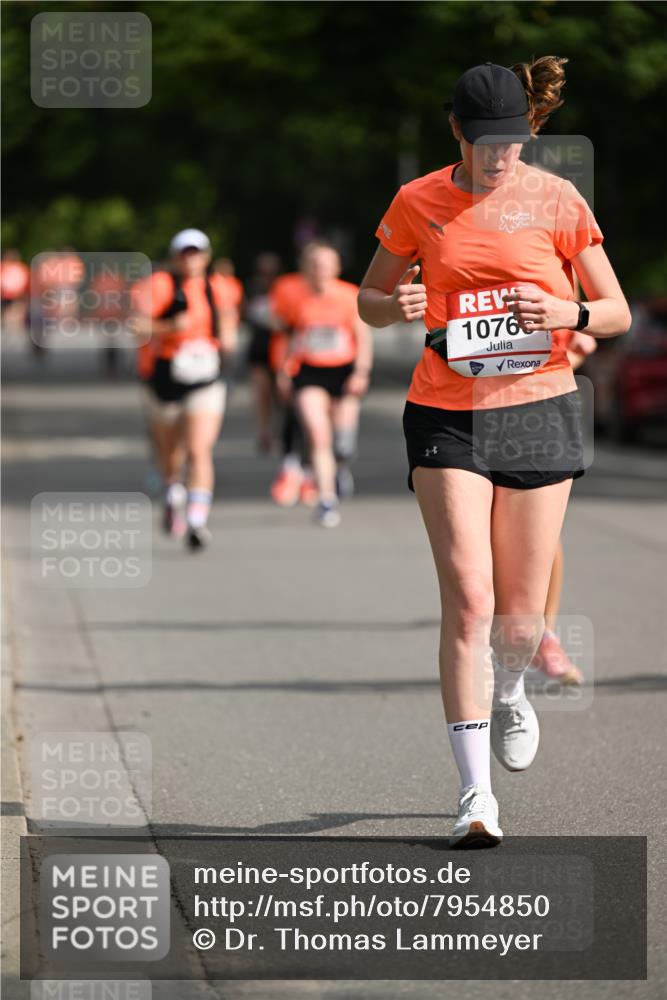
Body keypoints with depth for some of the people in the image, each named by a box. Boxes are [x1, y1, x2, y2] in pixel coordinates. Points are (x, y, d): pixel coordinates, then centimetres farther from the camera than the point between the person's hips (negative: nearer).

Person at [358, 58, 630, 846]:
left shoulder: (557, 202, -1)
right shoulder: (417, 203, 1)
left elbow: (617, 313, 5)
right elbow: (369, 299, 12)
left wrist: (567, 314, -17)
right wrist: (397, 307, -12)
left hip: (537, 409, 0)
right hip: (446, 419, 0)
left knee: (521, 616, 4)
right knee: (467, 601, -13)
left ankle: (508, 693, 42)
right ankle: (475, 793, -10)